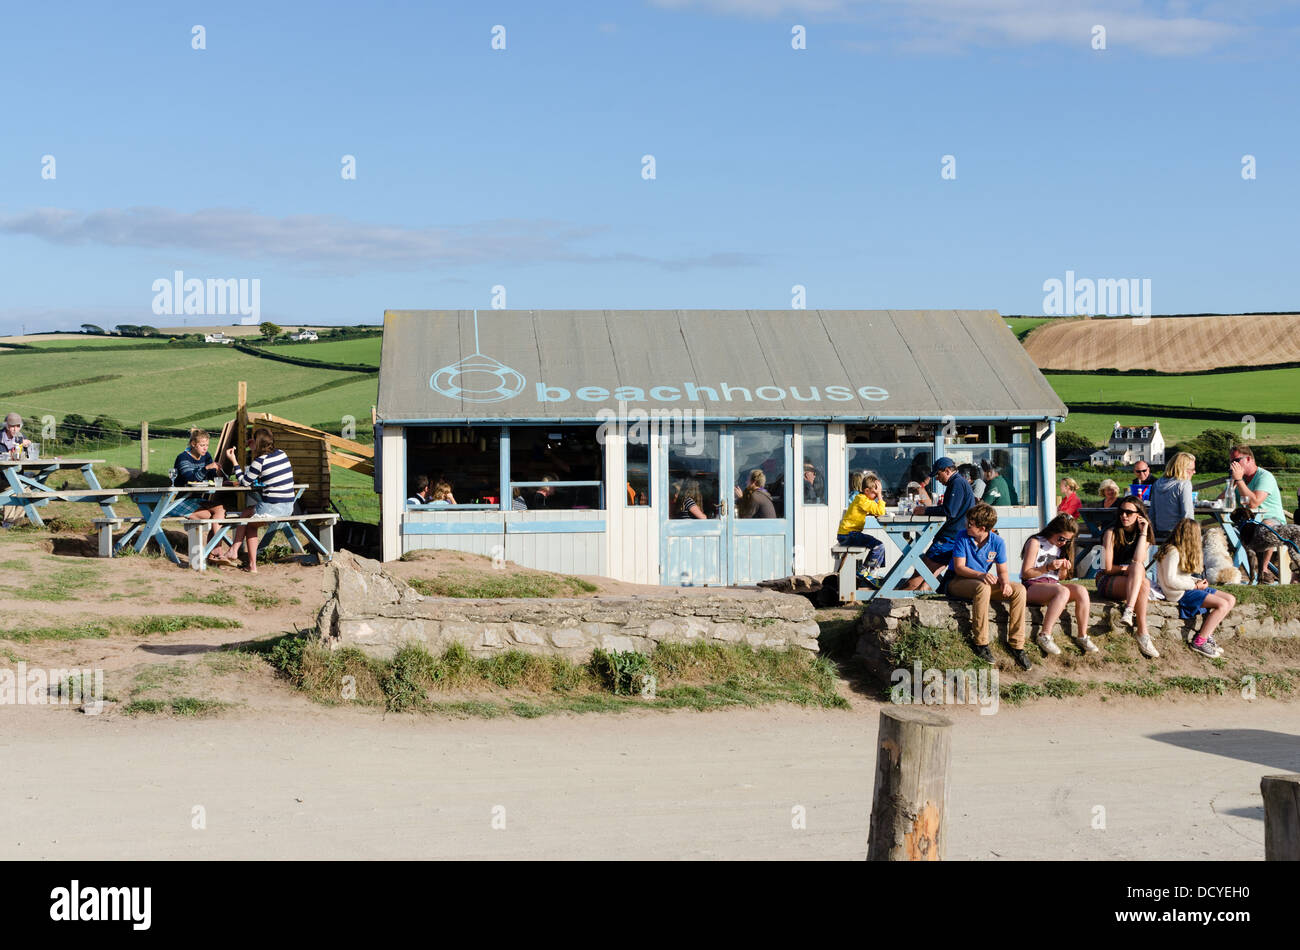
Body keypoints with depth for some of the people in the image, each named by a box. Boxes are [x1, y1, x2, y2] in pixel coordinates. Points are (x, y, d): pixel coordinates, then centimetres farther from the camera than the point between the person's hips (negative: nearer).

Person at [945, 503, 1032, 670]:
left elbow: (1002, 570, 1)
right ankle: (981, 644, -34)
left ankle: (1016, 644, -19)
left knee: (1019, 590, -18)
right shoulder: (963, 537, -10)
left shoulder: (997, 543, -1)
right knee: (983, 587, -39)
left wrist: (1005, 583, -23)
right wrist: (980, 575, -32)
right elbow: (959, 567, -14)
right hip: (957, 582, -4)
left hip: (984, 582, 4)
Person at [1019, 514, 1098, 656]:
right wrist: (1048, 567, -20)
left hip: (1053, 584, 6)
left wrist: (1064, 569, -2)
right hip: (1032, 587, -6)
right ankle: (1044, 636, -35)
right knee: (1063, 591, -36)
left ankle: (1082, 636, -18)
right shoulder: (1035, 543, -5)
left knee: (1081, 590, -23)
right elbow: (1025, 573, -9)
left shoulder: (1061, 547, 16)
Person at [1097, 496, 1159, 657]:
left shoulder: (1144, 536, 9)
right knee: (1143, 584, -35)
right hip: (1107, 583, -4)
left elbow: (1138, 560, -13)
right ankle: (1143, 633, -44)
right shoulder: (1111, 533, -3)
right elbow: (1108, 568, -8)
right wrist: (1129, 569, -4)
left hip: (1131, 583, 4)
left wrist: (1143, 533, -10)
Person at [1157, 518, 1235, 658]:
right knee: (1222, 604, -21)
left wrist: (1198, 581, 0)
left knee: (1231, 600, 1)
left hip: (1188, 587, 10)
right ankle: (1199, 642, -15)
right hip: (1180, 593, -10)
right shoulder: (1173, 552, -16)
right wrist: (1196, 586, -14)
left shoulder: (1183, 551, 16)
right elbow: (1170, 581, -21)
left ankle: (1207, 635, -2)